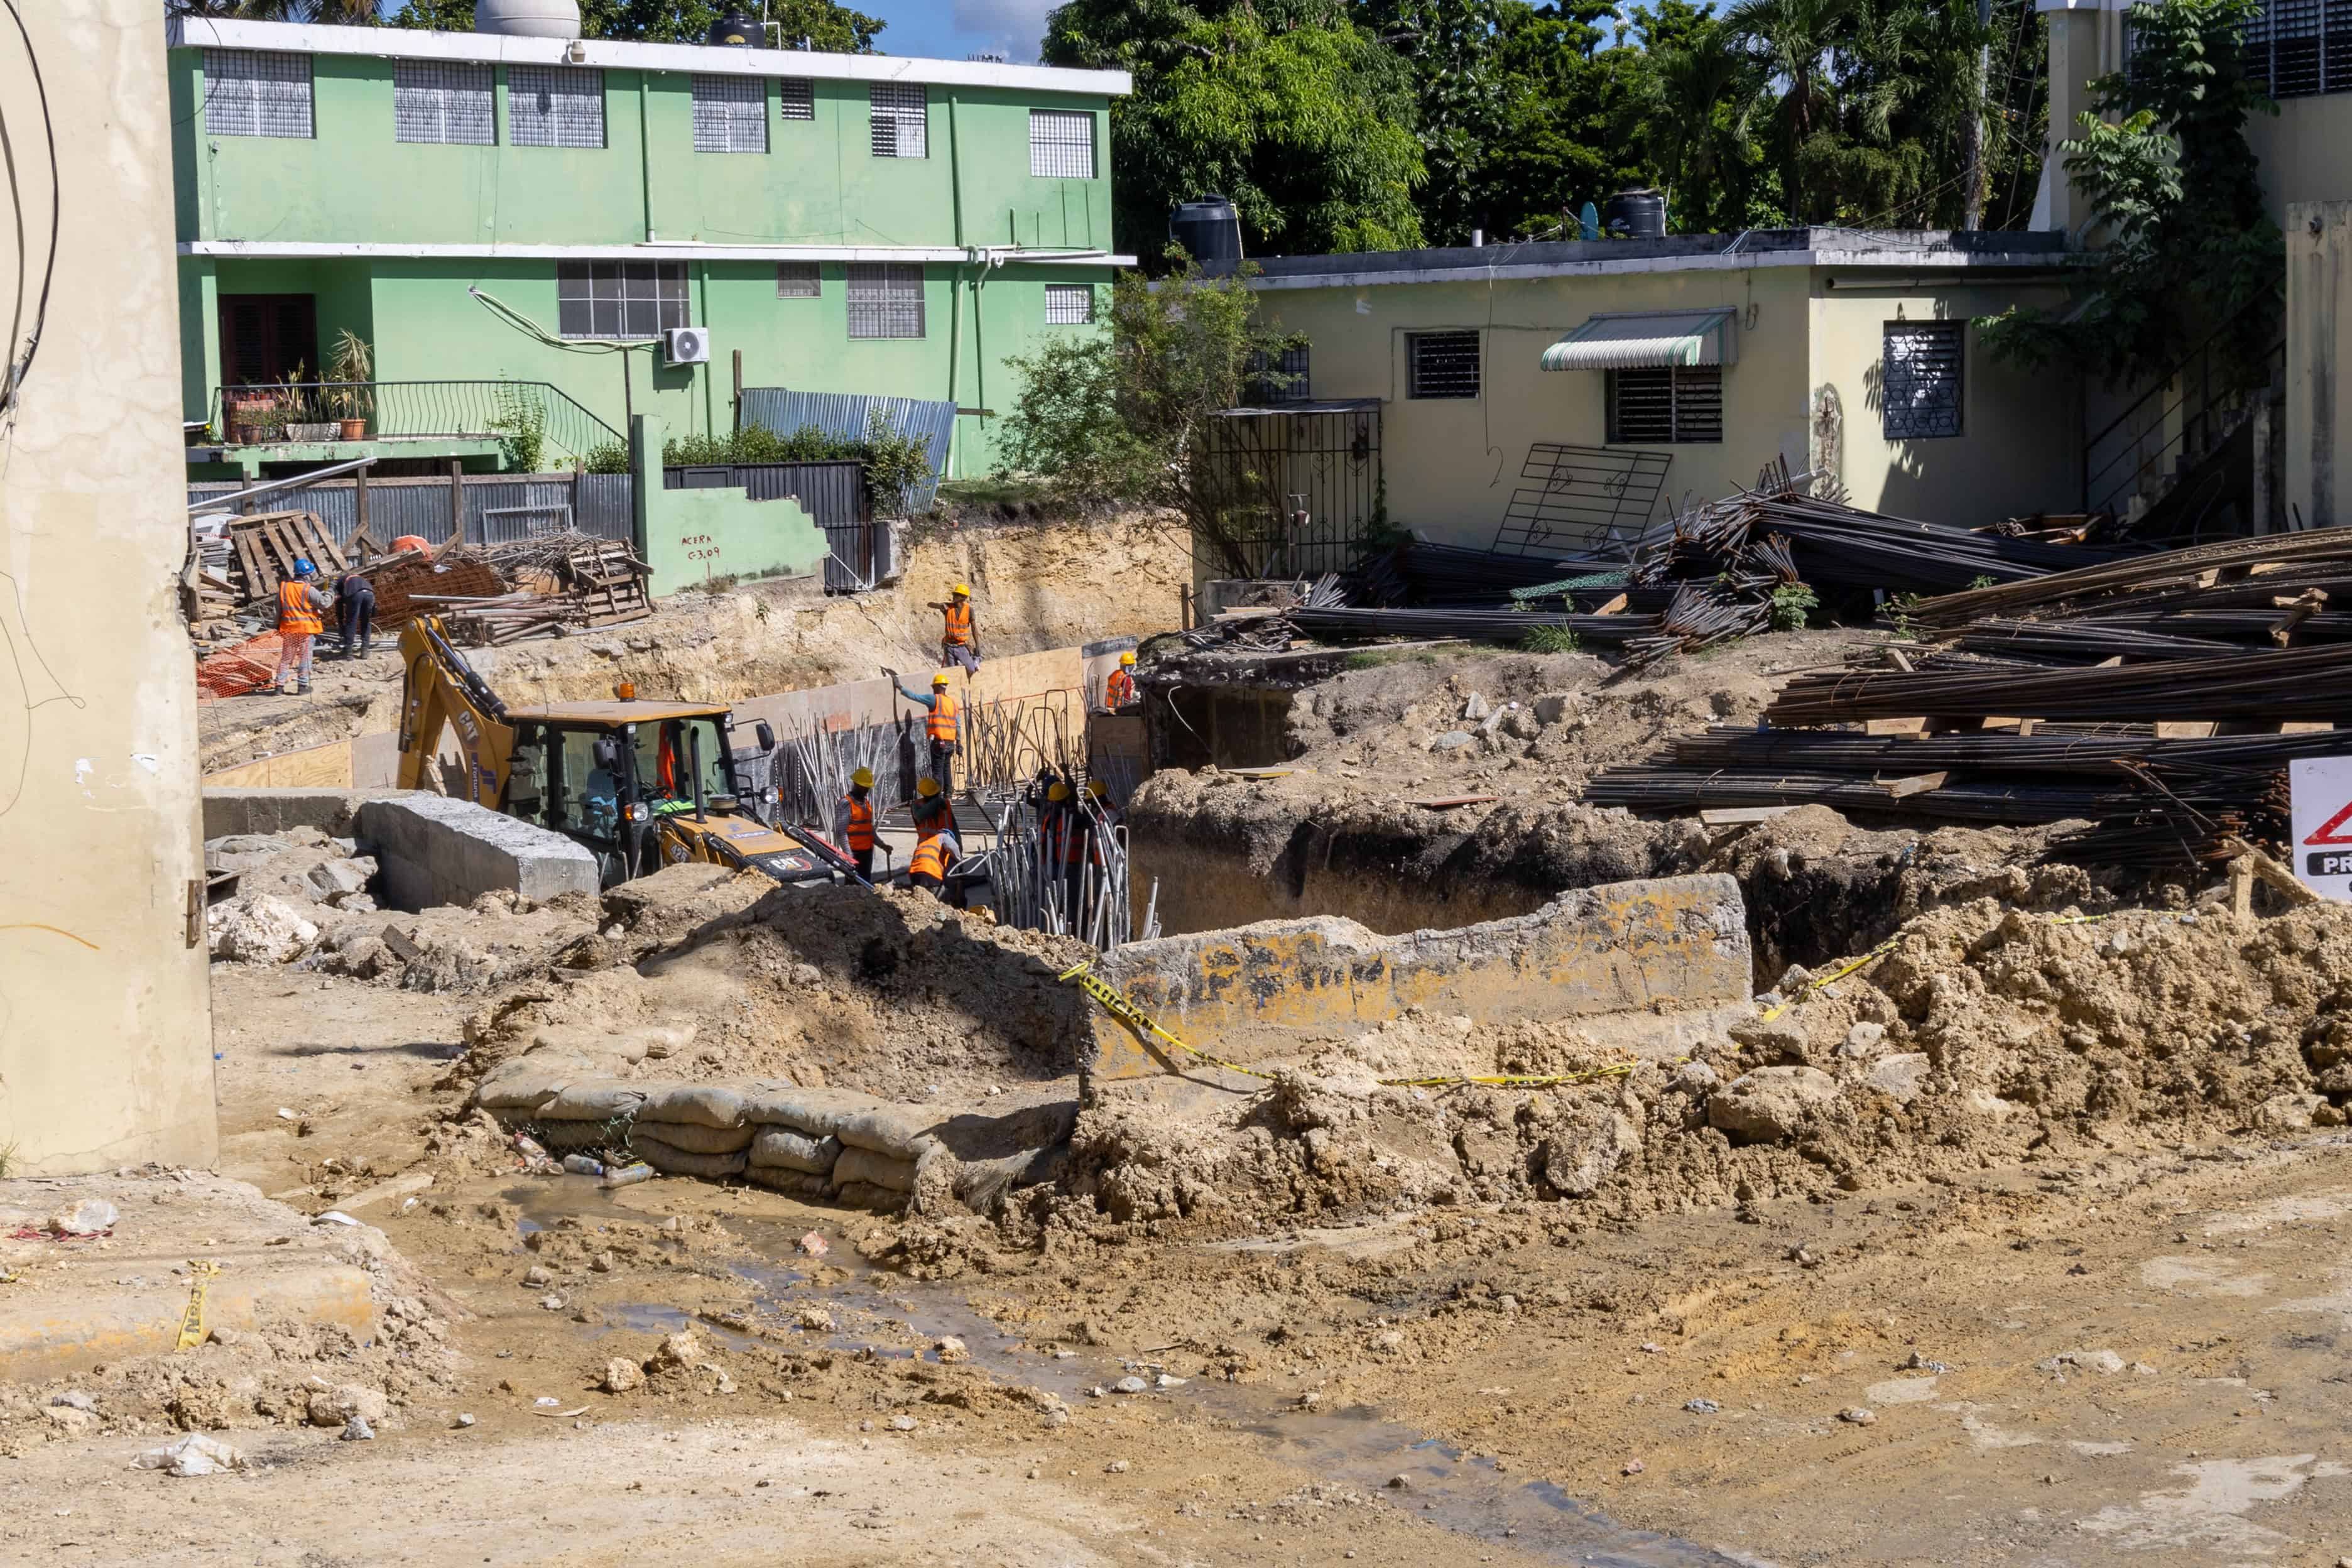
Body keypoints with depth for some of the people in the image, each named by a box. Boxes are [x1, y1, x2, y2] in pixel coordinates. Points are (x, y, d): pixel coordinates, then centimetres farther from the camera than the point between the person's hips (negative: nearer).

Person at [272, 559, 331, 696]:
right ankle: (303, 687, 3)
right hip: (306, 628, -4)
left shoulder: (283, 588, 4)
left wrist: (278, 625, 19)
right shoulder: (309, 590, -12)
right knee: (305, 657, 4)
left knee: (286, 658, 11)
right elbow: (324, 603, -16)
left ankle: (279, 685, 8)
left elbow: (279, 609, 10)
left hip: (288, 628, 4)